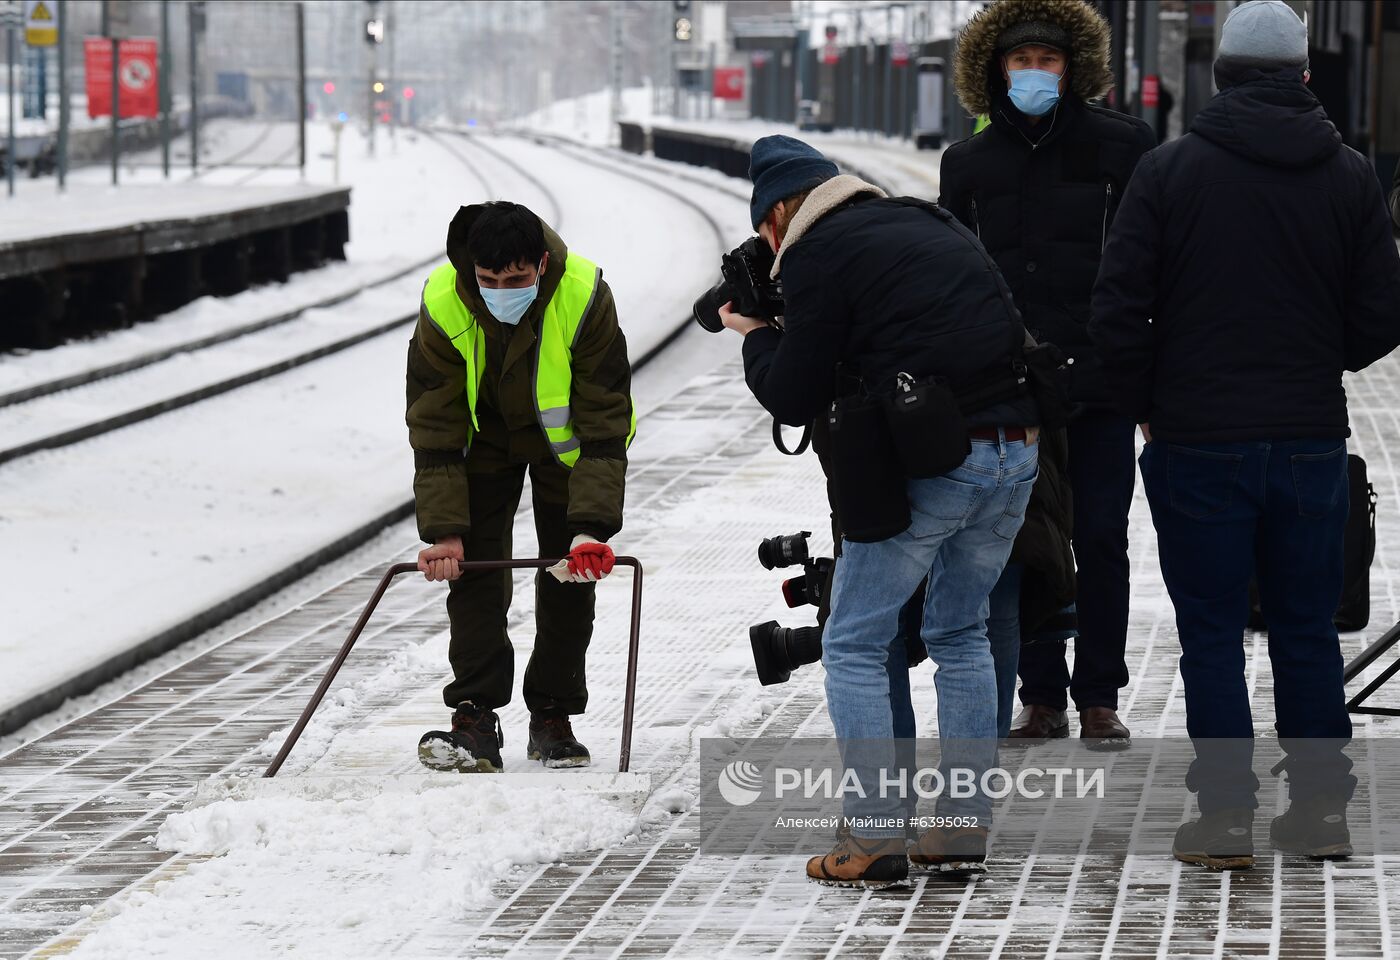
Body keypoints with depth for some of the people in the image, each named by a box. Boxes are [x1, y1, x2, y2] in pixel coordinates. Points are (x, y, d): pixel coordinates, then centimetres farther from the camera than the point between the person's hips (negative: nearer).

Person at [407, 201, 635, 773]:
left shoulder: (584, 297, -33)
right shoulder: (443, 305, -29)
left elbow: (604, 426, -28)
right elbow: (435, 431, -21)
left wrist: (592, 526, -35)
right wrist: (444, 530, -27)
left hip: (565, 439, 0)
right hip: (484, 437, 1)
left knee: (570, 578, -1)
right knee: (474, 571, -11)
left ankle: (553, 716, 11)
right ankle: (475, 717, -9)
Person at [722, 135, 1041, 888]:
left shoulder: (817, 253, -2)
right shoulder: (933, 226, 20)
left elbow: (793, 400, -4)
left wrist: (755, 336, 17)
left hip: (931, 465, -7)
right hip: (1018, 451, 7)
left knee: (855, 647, 4)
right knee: (961, 632, 21)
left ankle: (874, 839, -2)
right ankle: (965, 827, 19)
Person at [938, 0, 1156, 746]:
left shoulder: (1120, 146, 0)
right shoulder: (969, 164, 8)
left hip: (1100, 382, -2)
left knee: (1101, 543, 0)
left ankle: (1099, 698, 9)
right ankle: (1041, 698, 13)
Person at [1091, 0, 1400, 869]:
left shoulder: (1169, 170, -6)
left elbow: (1120, 311, -7)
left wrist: (1146, 405, 8)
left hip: (1199, 440, -2)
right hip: (1313, 439, 2)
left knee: (1212, 630, 4)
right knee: (1307, 627, 12)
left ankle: (1225, 814, 2)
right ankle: (1321, 806, 15)